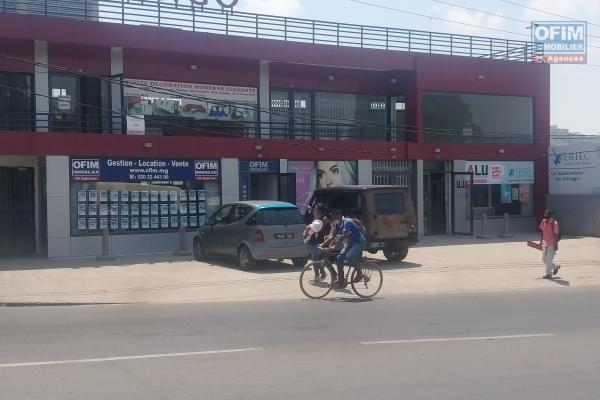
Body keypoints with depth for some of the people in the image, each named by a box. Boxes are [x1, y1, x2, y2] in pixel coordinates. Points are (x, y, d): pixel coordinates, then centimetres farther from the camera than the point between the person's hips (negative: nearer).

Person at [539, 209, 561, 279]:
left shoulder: (554, 223, -15)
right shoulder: (543, 222, 6)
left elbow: (556, 234, -14)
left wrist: (556, 245, -16)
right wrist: (541, 241, 16)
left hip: (552, 244, -8)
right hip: (545, 243, 8)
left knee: (548, 259, -7)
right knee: (544, 259, 12)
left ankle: (548, 274, 4)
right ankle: (555, 266, 33)